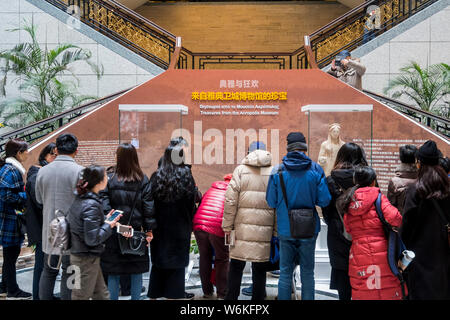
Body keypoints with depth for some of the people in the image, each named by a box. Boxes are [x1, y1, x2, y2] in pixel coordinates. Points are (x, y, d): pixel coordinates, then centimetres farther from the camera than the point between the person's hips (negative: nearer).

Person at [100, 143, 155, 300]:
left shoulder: (109, 179, -6)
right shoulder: (143, 180, -3)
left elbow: (104, 205, -12)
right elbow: (148, 207, -3)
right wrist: (149, 230, 0)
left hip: (114, 234, -1)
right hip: (136, 232, 1)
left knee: (113, 273, 9)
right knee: (136, 272, 11)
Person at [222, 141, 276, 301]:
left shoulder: (240, 170, 2)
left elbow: (230, 200, -3)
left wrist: (227, 226, 3)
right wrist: (277, 232, 6)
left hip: (243, 228, 0)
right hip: (265, 230, 1)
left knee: (236, 266, 10)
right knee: (260, 269, 9)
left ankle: (231, 297, 15)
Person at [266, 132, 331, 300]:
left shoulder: (278, 171, -6)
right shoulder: (316, 170, -6)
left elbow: (271, 202, -3)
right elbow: (324, 201, -8)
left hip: (285, 229, 0)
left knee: (285, 272, 10)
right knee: (307, 272, 11)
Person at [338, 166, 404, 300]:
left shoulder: (349, 203, 8)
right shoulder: (379, 198, -5)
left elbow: (348, 230, 6)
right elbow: (395, 218, -15)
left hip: (358, 254, 4)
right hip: (381, 253, -4)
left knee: (361, 291, 10)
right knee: (387, 290, 4)